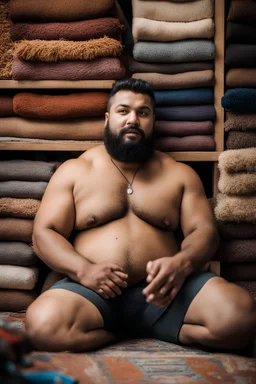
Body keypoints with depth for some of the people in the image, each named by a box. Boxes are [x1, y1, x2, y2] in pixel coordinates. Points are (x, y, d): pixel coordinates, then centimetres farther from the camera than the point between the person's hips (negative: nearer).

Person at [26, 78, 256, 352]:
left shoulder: (180, 174, 15)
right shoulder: (73, 171, 11)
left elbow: (204, 231, 7)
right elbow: (44, 233, 4)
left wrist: (182, 263, -18)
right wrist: (83, 270, -16)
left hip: (163, 292, 1)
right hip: (95, 292, -1)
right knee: (43, 325, -34)